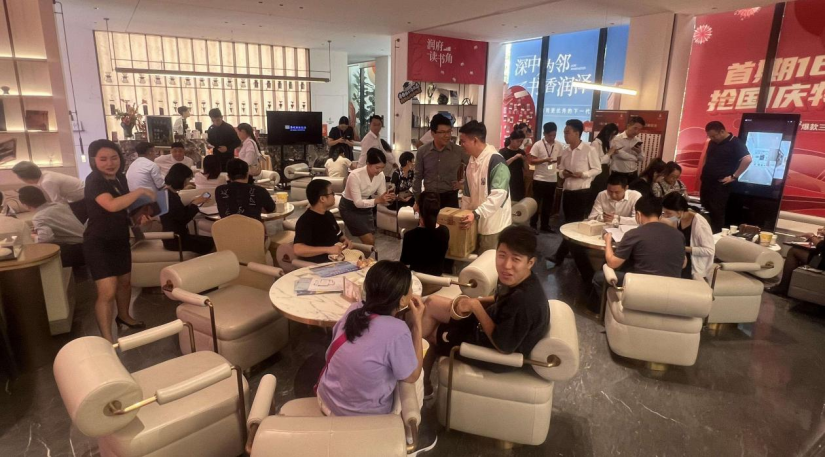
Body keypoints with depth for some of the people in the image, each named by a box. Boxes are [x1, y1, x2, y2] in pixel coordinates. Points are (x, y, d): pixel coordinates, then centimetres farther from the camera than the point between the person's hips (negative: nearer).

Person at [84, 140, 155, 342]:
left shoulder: (120, 178, 3)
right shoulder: (94, 180, -20)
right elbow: (112, 205, -38)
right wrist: (140, 191, -30)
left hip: (120, 239, 8)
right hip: (98, 242, -8)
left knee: (125, 281, 22)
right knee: (107, 292, -13)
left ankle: (123, 317, 45)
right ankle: (107, 339, -3)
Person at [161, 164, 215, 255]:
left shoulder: (169, 194, 10)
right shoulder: (170, 197, -22)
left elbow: (182, 213, 13)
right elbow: (184, 218, -21)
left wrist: (194, 202, 7)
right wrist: (195, 203, -11)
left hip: (176, 236, 10)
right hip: (175, 240, -10)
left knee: (211, 241, 6)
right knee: (212, 244, -12)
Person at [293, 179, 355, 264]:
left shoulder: (328, 215, 13)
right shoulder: (305, 221, -14)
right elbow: (298, 250, -26)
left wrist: (346, 240, 5)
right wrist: (328, 249, -31)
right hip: (320, 264, -8)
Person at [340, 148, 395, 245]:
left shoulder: (380, 175, -13)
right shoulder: (355, 176, -30)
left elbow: (381, 199, -9)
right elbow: (358, 202, -32)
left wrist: (388, 199, -33)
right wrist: (377, 200, -46)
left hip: (366, 207, 6)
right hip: (350, 208, -6)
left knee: (371, 241, 5)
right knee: (369, 241, -12)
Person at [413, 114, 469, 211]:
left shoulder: (459, 151, -5)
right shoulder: (422, 151, -2)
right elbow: (418, 177, 5)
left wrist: (463, 183, 2)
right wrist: (417, 201, 6)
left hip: (450, 197, -1)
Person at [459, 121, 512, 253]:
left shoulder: (496, 161, -19)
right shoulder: (472, 161, 9)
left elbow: (499, 194, -27)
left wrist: (476, 214, -33)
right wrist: (463, 215, 10)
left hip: (494, 225, -8)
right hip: (477, 222, 8)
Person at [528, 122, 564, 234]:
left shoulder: (559, 145, 3)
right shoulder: (538, 145, -8)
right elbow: (530, 161, -10)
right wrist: (544, 160, -20)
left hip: (553, 179, 4)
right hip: (539, 179, -4)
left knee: (548, 203, 12)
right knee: (536, 202, 5)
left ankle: (545, 225, 23)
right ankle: (533, 225, 14)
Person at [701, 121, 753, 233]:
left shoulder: (735, 143, -10)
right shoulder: (712, 143, 12)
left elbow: (748, 159, -21)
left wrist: (734, 176, -19)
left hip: (721, 185, -7)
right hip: (706, 183, 7)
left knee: (717, 214, -5)